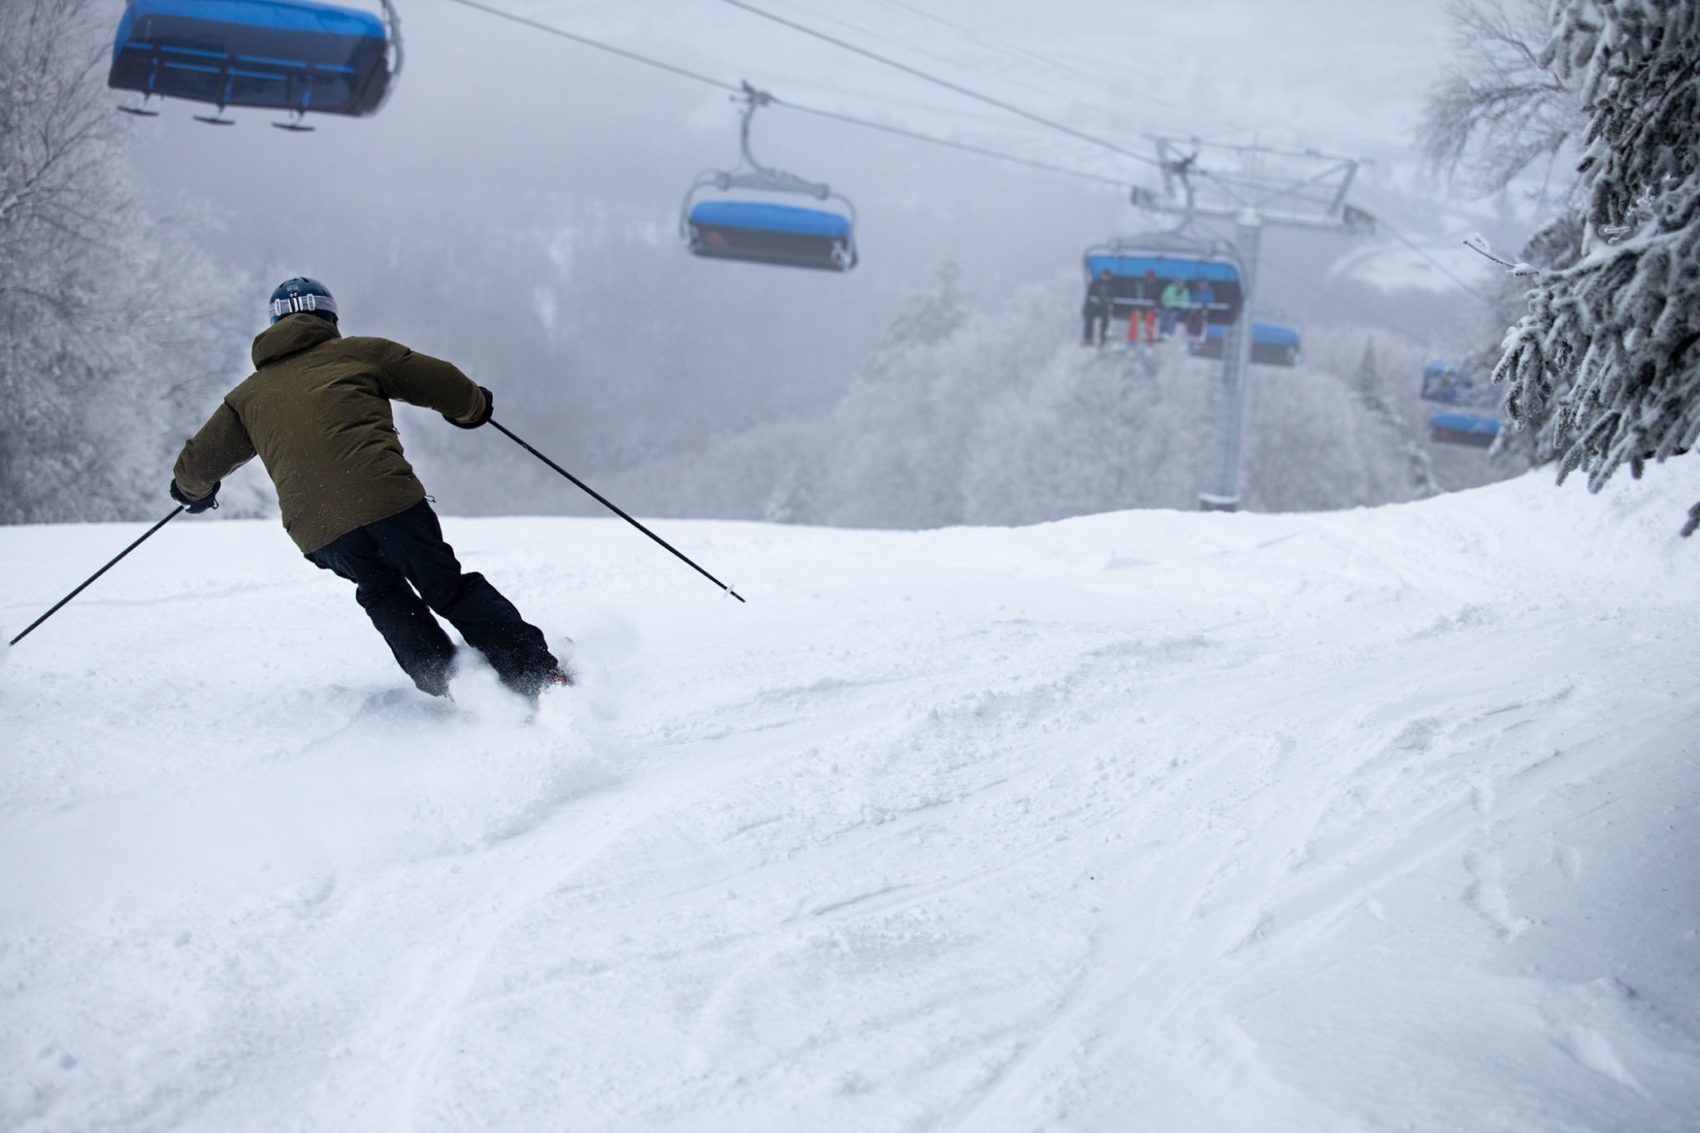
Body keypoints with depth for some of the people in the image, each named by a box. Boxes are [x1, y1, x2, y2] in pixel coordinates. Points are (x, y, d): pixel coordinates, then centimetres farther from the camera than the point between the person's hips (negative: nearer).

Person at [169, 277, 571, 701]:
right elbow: (444, 384, 18)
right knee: (451, 589, 8)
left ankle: (449, 688, 15)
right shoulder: (360, 352, 18)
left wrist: (195, 490, 52)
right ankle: (538, 673, -4)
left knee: (384, 596, 26)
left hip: (316, 528, 2)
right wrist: (474, 407, 40)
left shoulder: (249, 396, 24)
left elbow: (198, 465, 28)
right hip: (389, 499, -2)